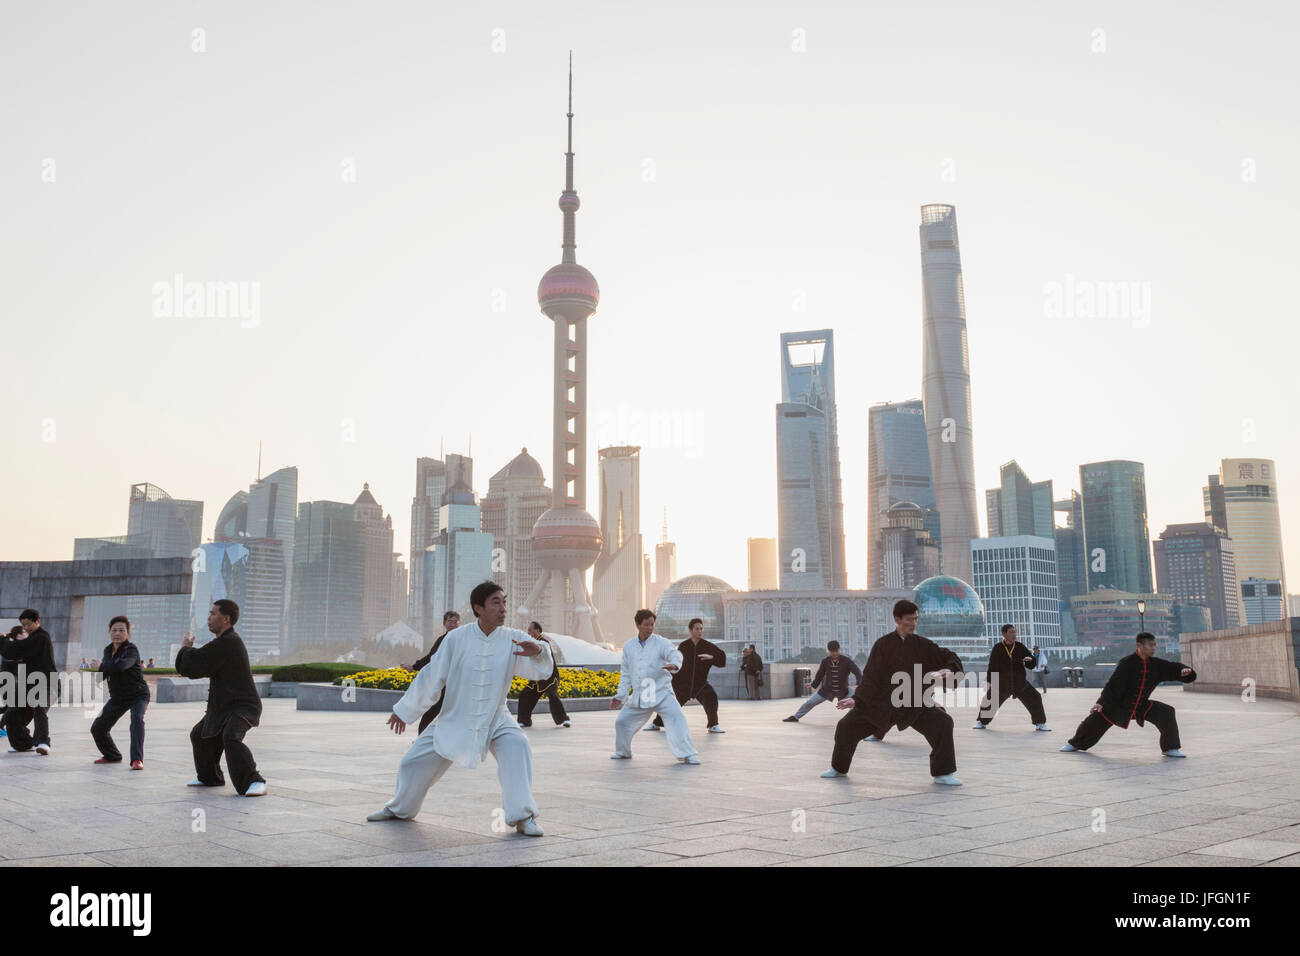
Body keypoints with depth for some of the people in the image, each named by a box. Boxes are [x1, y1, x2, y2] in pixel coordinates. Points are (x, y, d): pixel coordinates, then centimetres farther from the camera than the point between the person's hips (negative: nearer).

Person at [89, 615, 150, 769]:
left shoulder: (131, 650, -18)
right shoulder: (108, 650, 5)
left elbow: (120, 666, -37)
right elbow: (101, 675, 3)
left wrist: (100, 666, -20)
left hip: (137, 695, -8)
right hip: (117, 697, 8)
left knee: (137, 720, -33)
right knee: (97, 728, 11)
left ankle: (137, 760, -39)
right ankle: (112, 756, 36)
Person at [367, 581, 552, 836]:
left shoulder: (513, 640, -11)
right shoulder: (457, 638, -12)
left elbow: (540, 670, -18)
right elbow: (431, 676, -3)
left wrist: (539, 651, -42)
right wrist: (404, 710, 5)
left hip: (495, 720, -1)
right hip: (454, 718, 1)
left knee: (516, 746, -29)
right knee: (415, 763, 6)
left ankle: (522, 816, -20)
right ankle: (400, 808, 39)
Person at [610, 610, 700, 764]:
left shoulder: (661, 642, -4)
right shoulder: (628, 647, 8)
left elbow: (674, 654, -23)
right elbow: (626, 674, 15)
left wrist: (674, 664, -47)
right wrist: (620, 696, 12)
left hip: (661, 692, -4)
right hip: (639, 696, 4)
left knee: (676, 719, -22)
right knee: (621, 722, 10)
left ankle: (687, 754, -15)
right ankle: (623, 752, 36)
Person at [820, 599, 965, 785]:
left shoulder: (922, 644, -4)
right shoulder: (883, 644, -6)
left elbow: (951, 658, 1)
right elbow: (870, 676, -6)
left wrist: (949, 670, -22)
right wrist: (857, 699, -14)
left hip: (914, 705, 0)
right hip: (881, 703, 0)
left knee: (942, 722, -23)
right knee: (846, 726, -2)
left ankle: (942, 774, -9)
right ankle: (839, 768, 25)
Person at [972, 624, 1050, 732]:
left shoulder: (1020, 647, 0)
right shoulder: (997, 648, -5)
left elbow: (1032, 664, 4)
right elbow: (992, 665, -2)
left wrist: (1030, 660, -19)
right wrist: (989, 681, -6)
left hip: (1020, 682, 1)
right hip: (1002, 682, -1)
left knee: (1035, 699, -8)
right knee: (989, 701, -4)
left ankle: (1040, 723, 9)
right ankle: (982, 722, 18)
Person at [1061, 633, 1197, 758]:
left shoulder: (1155, 664, -5)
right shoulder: (1127, 663, -22)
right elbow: (1114, 683, -24)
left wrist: (1183, 670, -28)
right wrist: (1101, 702, -28)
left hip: (1142, 706, 4)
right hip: (1120, 705, -4)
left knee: (1167, 713, -15)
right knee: (1097, 719, -4)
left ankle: (1170, 748, -1)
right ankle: (1075, 744, 22)